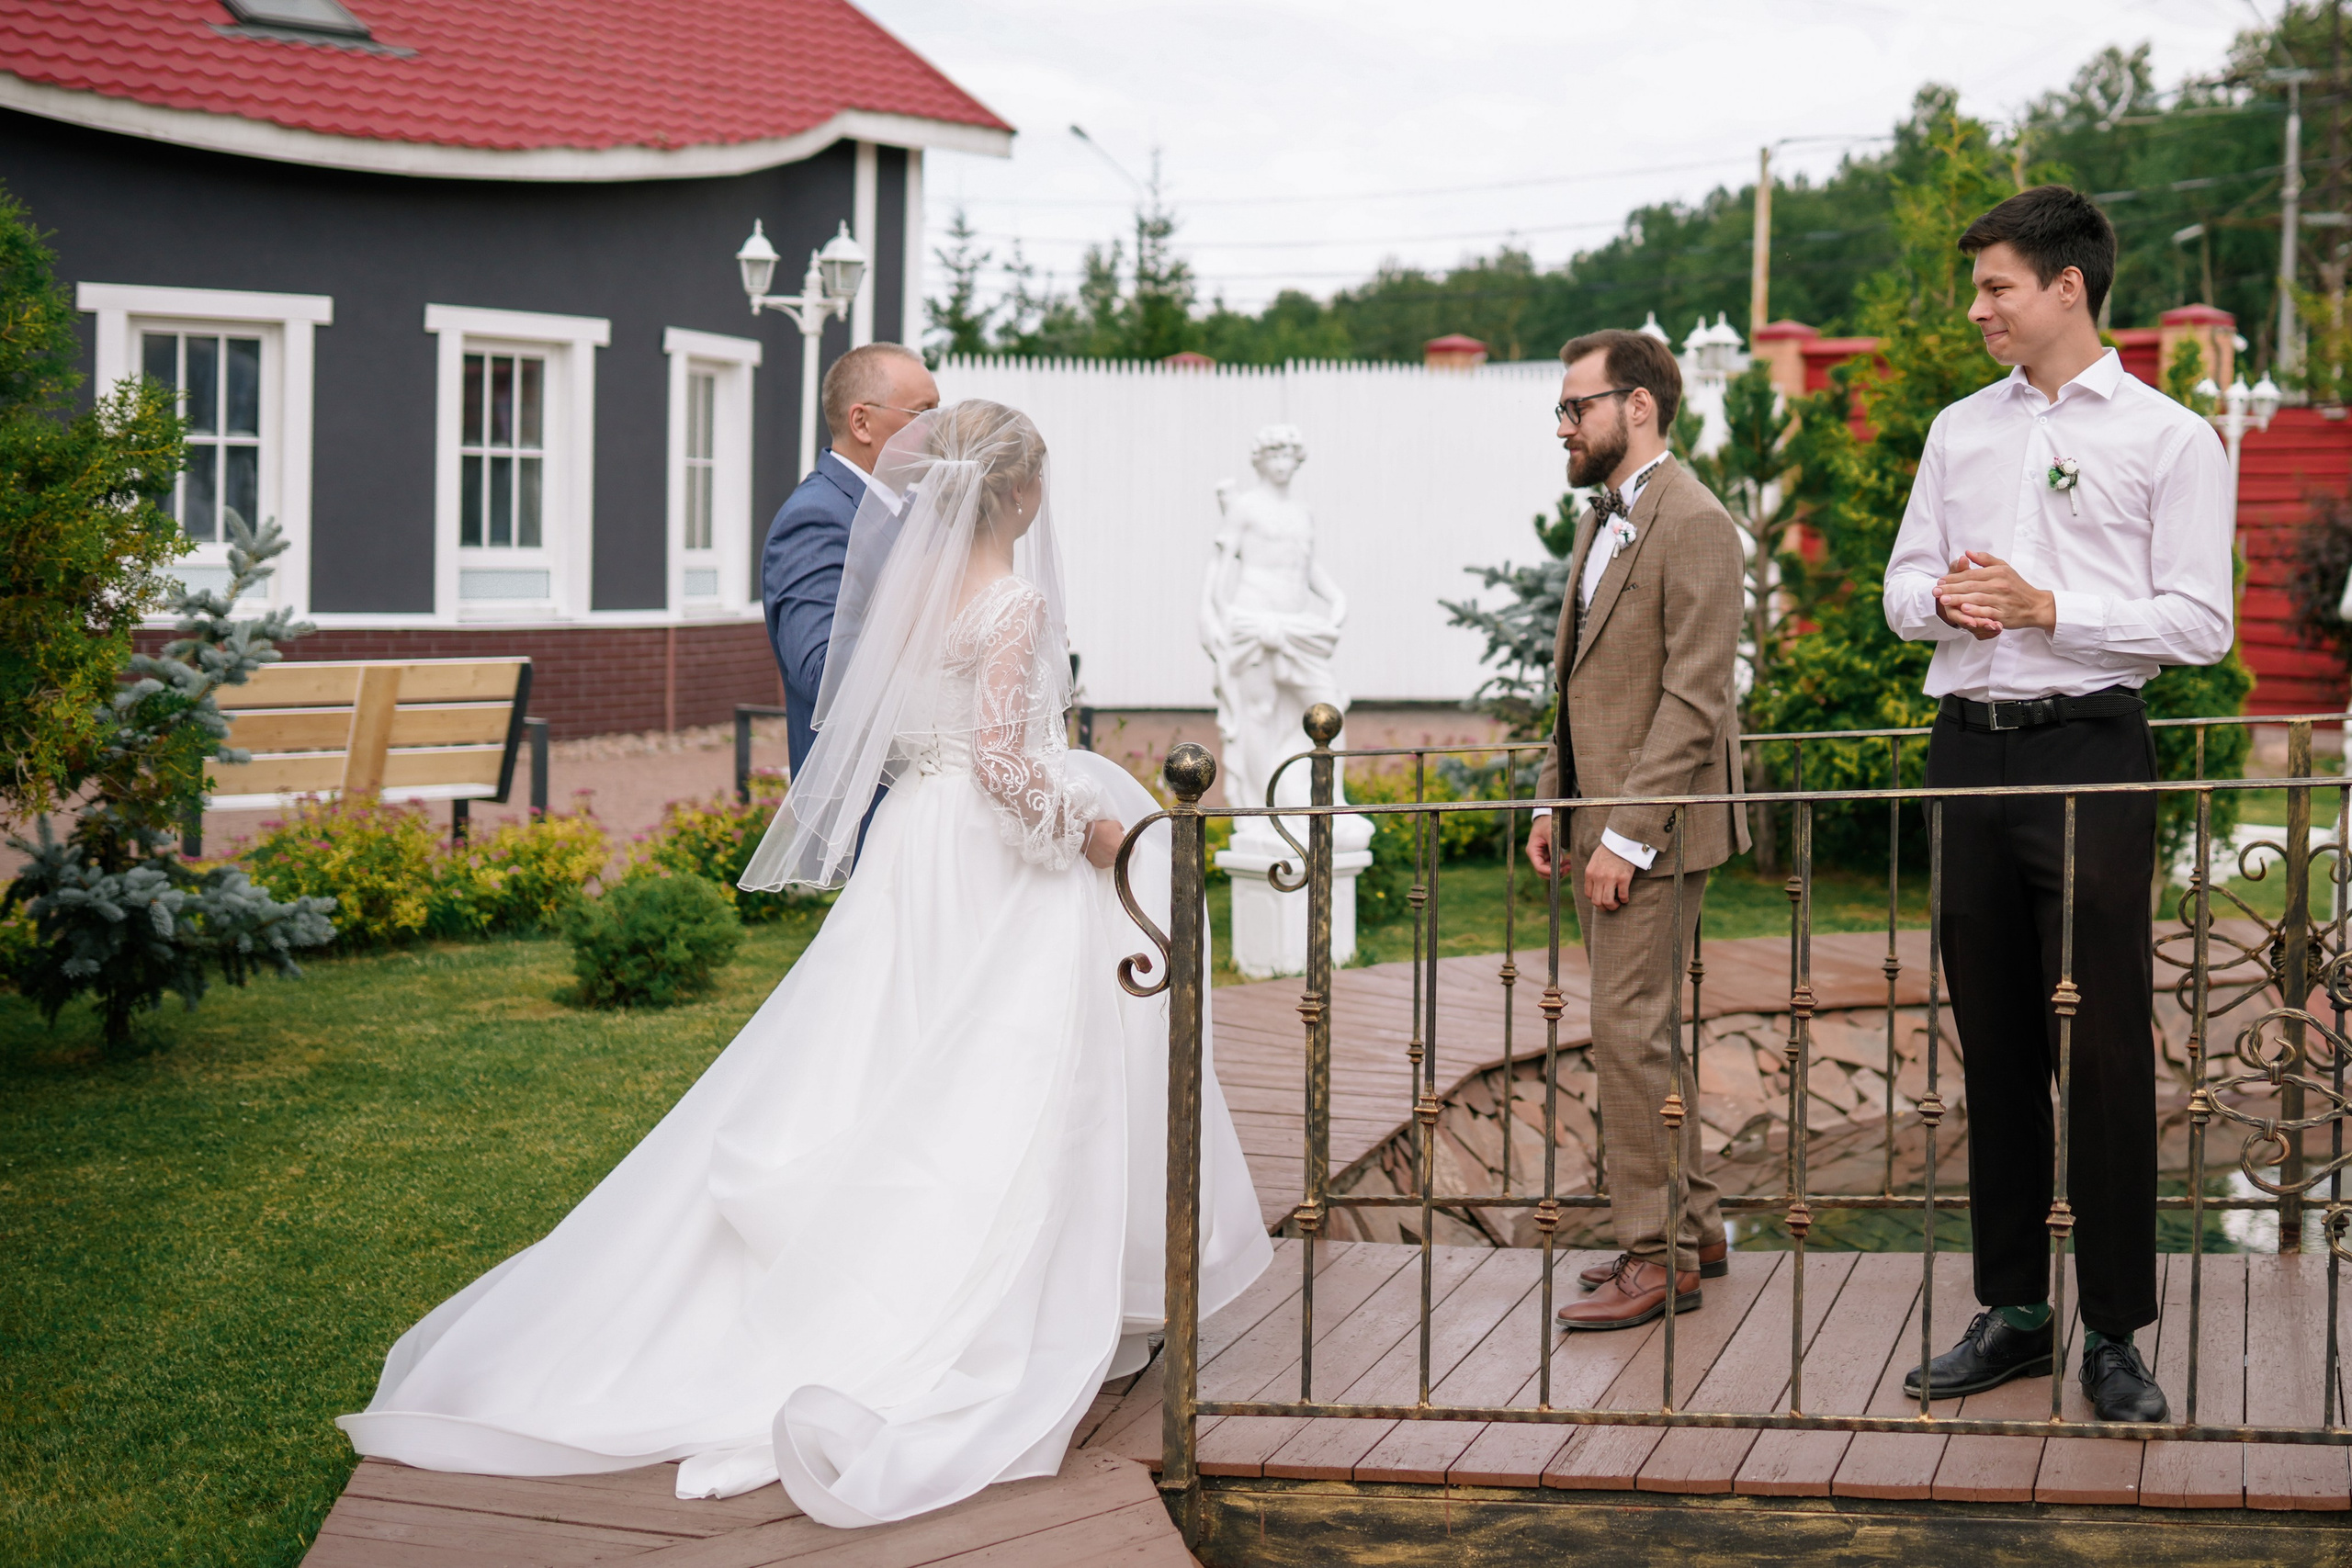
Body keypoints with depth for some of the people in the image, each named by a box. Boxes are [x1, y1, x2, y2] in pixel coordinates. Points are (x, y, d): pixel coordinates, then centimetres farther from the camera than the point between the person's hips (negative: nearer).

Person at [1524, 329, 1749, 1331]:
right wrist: (1555, 802, 13)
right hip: (1599, 825, 10)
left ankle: (1656, 1259, 0)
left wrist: (1629, 834, -20)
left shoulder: (1694, 524, -14)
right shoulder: (1600, 521, 16)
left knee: (1629, 1035, -8)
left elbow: (1693, 699, -19)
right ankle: (1692, 1229, 24)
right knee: (1641, 1033, 14)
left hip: (1653, 830, -10)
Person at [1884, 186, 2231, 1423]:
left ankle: (2115, 1332, 4)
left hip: (2088, 751, -5)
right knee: (1993, 1043, 8)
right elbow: (1903, 589, 16)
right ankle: (2011, 1311, 17)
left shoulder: (2168, 439, -1)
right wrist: (1947, 600, -6)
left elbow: (2199, 624, -7)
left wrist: (2044, 608, -15)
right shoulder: (1960, 431, 15)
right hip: (1970, 749, 5)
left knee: (2104, 1045, -4)